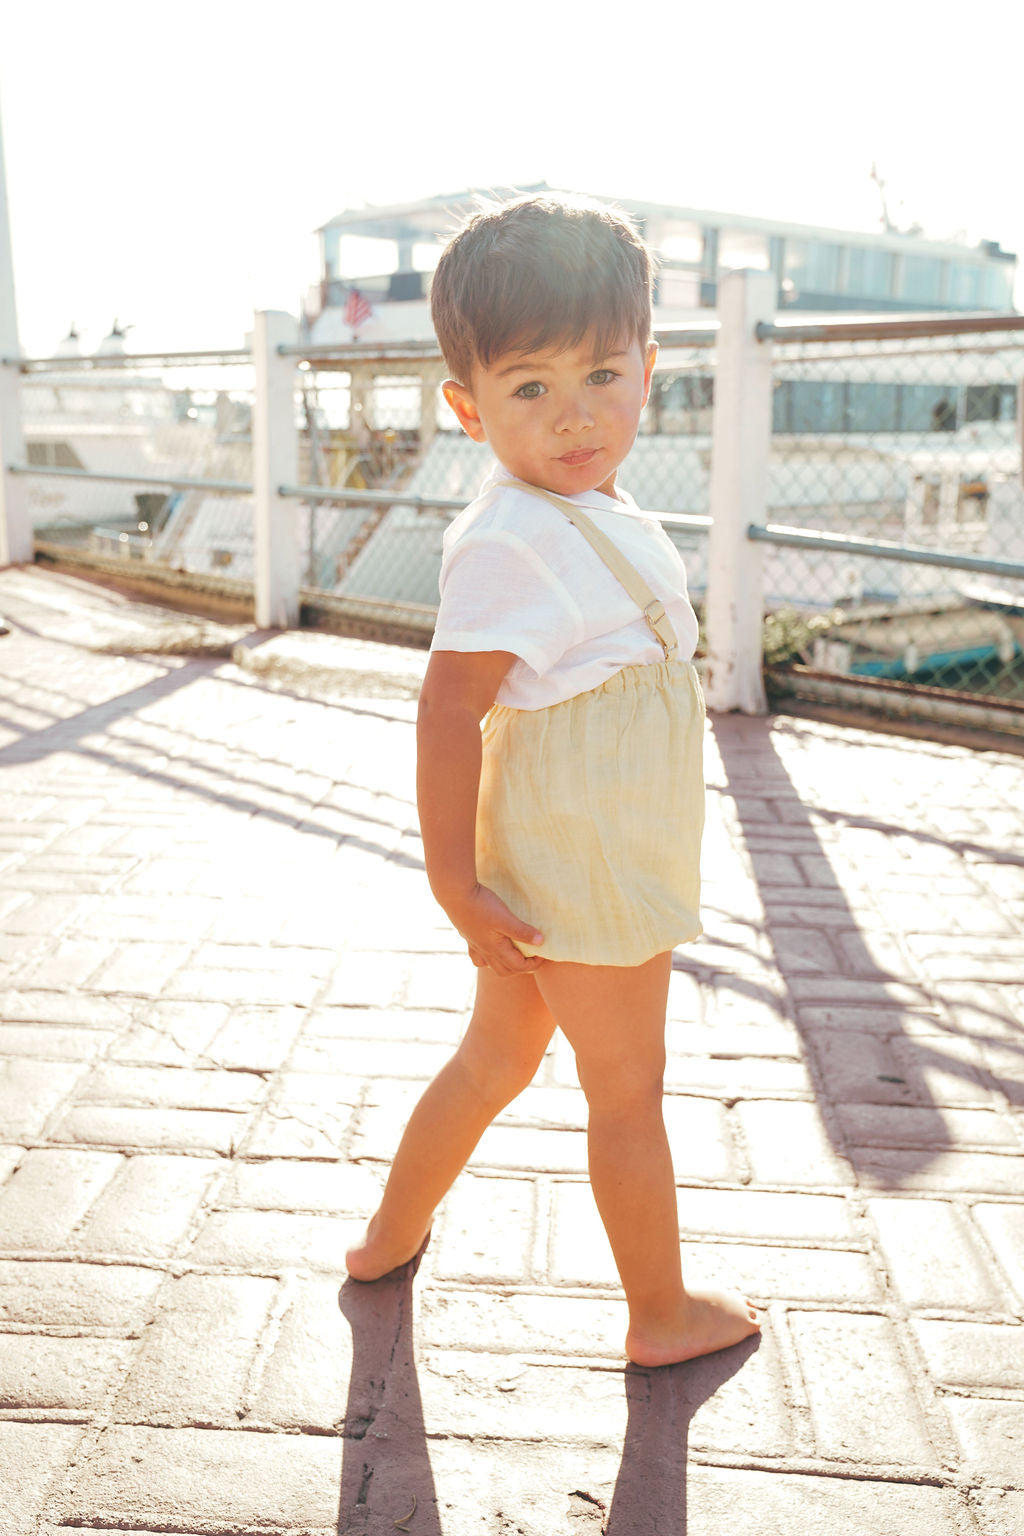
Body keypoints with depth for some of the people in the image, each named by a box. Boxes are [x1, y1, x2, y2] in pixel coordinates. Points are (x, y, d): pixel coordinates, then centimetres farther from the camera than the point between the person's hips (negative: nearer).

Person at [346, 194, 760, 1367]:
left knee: (496, 1059, 24)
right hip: (587, 877, -9)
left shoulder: (597, 519, 7)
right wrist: (454, 879, -22)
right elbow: (447, 710, -25)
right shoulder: (511, 542, -24)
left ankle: (391, 1238, 42)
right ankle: (662, 1314, 31)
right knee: (627, 1092, 9)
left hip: (567, 865, 9)